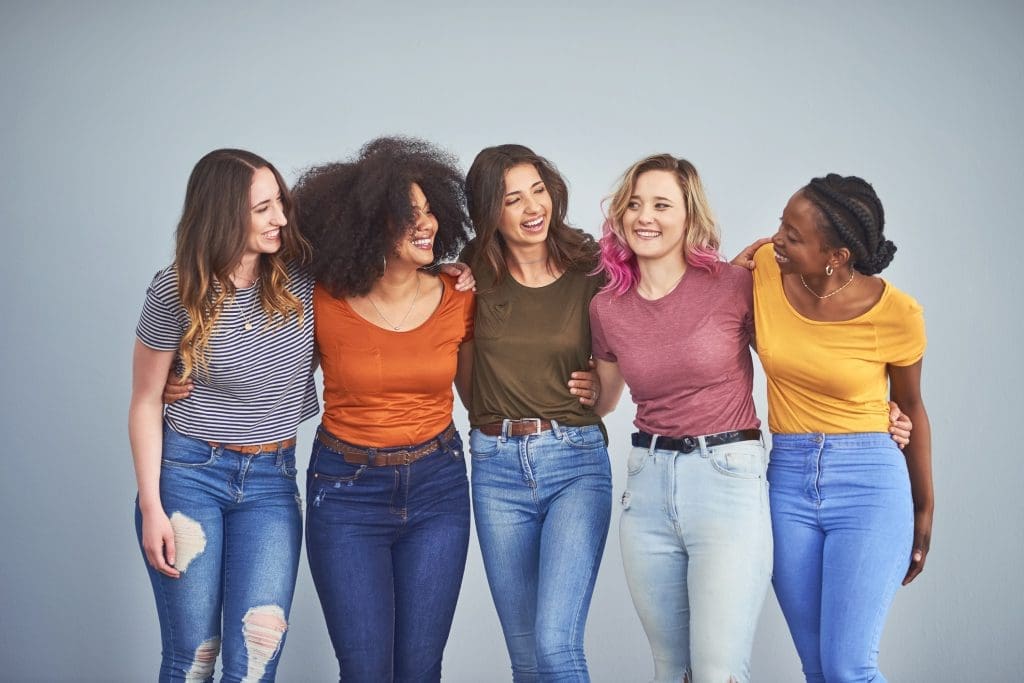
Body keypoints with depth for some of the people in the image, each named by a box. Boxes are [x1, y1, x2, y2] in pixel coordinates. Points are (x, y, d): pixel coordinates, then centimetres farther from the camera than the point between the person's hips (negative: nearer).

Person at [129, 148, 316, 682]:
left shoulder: (302, 277, -4)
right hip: (189, 472, -2)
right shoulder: (176, 292, -9)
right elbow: (145, 402, -2)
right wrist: (151, 507, -6)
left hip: (271, 480, 2)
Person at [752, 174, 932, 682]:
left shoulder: (897, 315, -12)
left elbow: (910, 408, 3)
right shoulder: (766, 266, -7)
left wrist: (924, 512, 11)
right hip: (787, 482, 4)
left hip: (869, 484, -3)